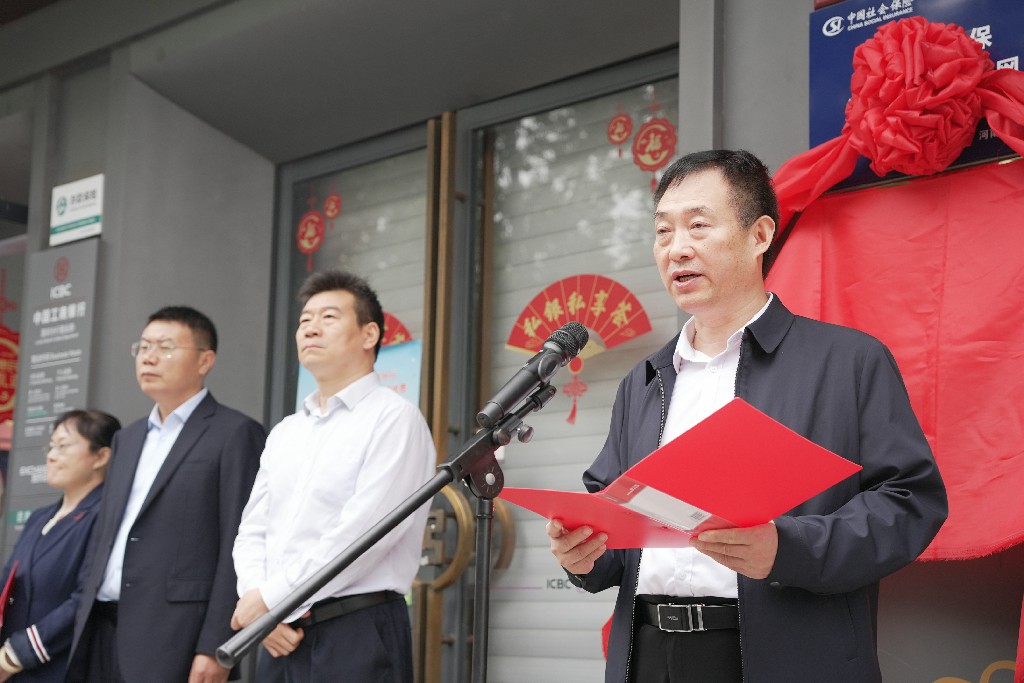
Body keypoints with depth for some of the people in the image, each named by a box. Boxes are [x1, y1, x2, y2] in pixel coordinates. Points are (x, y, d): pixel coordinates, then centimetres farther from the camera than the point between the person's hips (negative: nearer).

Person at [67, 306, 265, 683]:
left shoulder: (236, 434, -5)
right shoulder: (128, 438, 19)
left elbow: (239, 550, -11)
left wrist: (214, 648, -16)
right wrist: (84, 621, 13)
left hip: (173, 639, -7)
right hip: (103, 631, 7)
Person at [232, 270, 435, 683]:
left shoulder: (394, 418, -6)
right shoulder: (284, 433, 16)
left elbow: (361, 531, -16)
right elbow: (253, 530, 13)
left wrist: (270, 598, -12)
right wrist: (263, 611, -5)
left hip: (358, 634, -6)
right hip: (281, 638, 6)